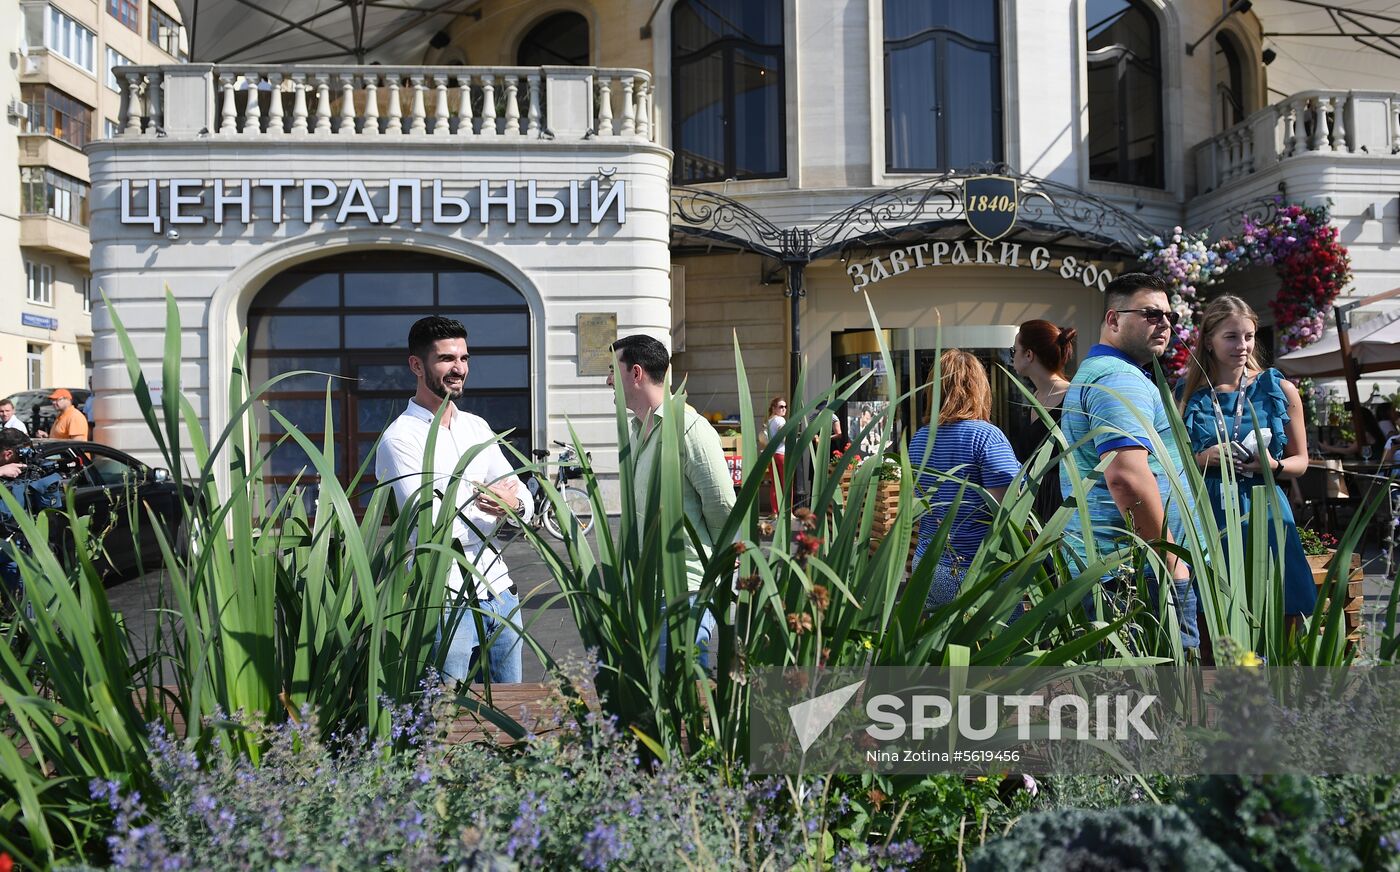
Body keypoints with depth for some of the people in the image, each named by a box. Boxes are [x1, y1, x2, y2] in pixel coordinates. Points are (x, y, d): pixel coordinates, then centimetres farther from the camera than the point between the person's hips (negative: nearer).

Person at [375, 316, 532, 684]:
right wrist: (495, 509, -6)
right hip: (448, 602, -6)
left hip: (500, 590, 7)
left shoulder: (477, 427, 11)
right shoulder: (400, 438, -11)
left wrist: (514, 505, -18)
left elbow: (523, 499, 6)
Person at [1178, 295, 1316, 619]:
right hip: (1204, 521, 0)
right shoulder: (1186, 396, 4)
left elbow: (1300, 461, 12)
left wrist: (1273, 466, -9)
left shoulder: (1280, 390, 5)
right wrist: (1201, 460, -10)